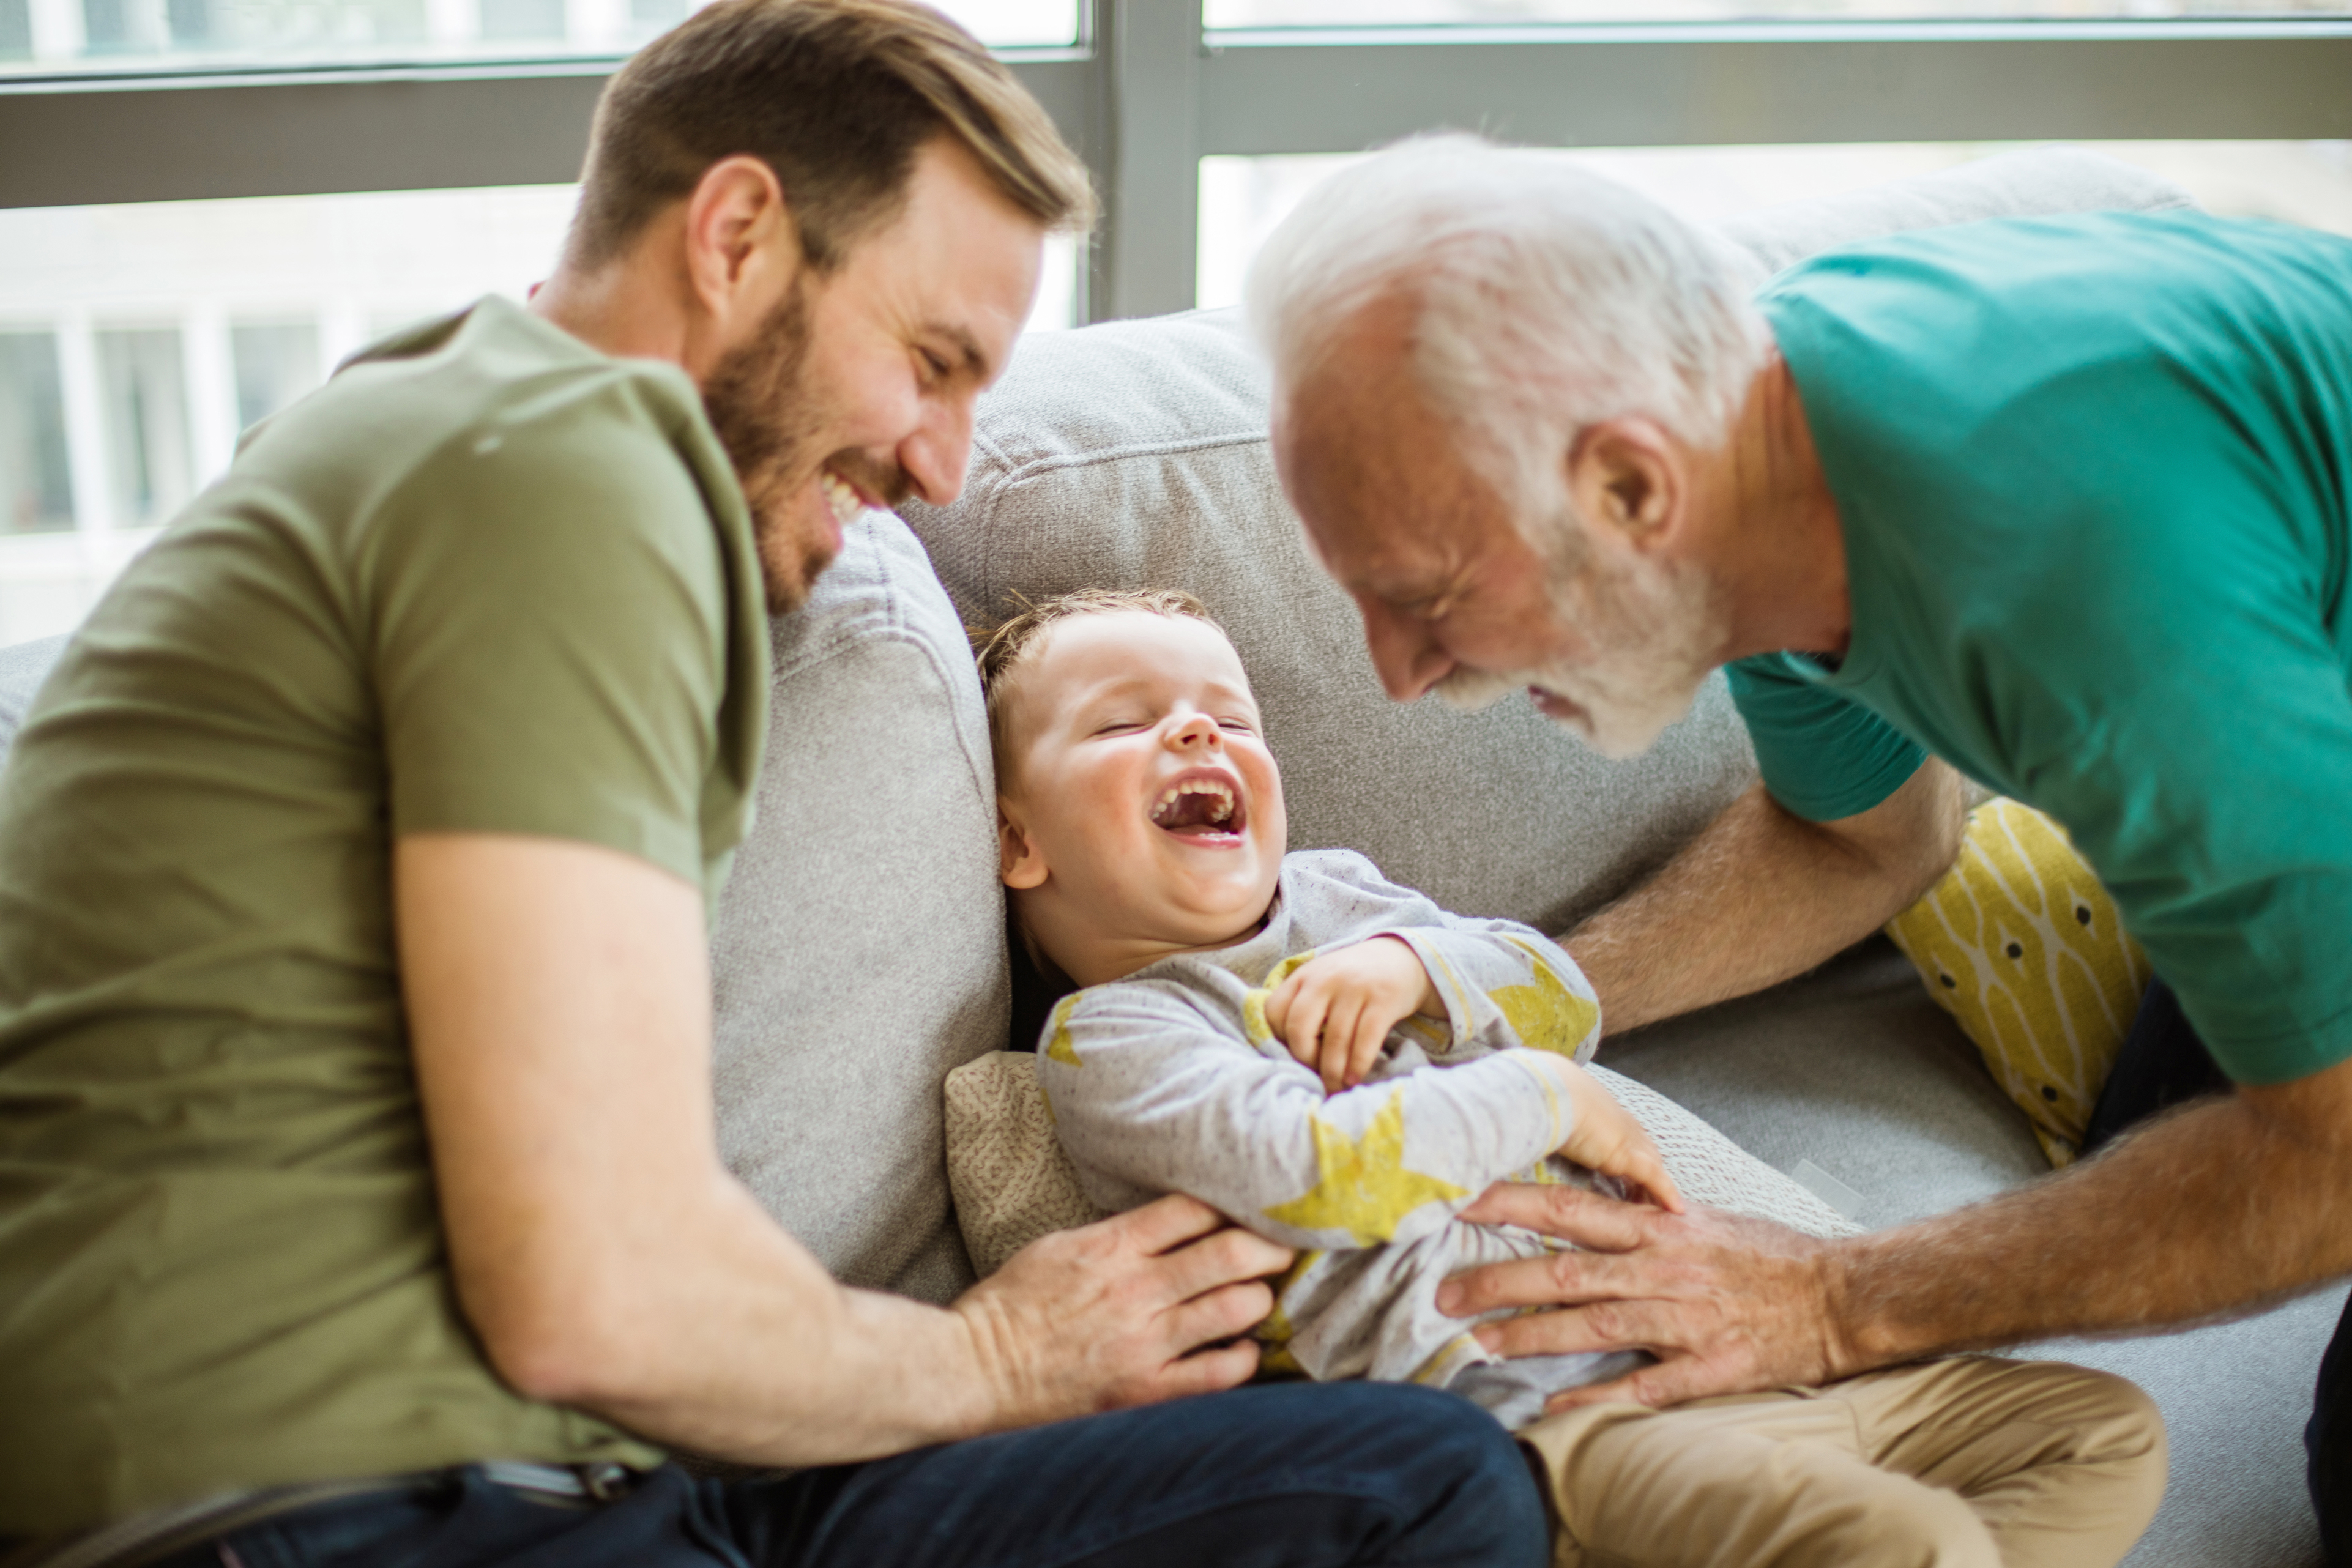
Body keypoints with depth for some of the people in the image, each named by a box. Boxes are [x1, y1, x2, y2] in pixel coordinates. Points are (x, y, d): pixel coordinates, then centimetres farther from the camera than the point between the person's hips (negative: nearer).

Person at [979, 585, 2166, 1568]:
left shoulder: (1333, 893, 23)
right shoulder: (1104, 1037, -1)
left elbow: (1565, 1002, 17)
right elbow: (1318, 1174, -16)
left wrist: (1416, 962, -2)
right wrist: (1544, 1099, -5)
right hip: (1534, 1404, -8)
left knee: (2107, 1430, 4)